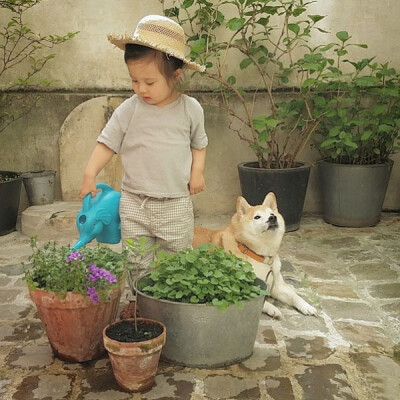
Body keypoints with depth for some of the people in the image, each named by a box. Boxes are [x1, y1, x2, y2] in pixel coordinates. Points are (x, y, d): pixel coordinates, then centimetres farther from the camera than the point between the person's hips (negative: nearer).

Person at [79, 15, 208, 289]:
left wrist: (197, 171, -5)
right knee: (137, 264, 4)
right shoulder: (128, 110, -4)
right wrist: (90, 174, -11)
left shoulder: (191, 109, -2)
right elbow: (107, 144, 1)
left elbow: (199, 144, 11)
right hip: (134, 202, 0)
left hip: (176, 204, 0)